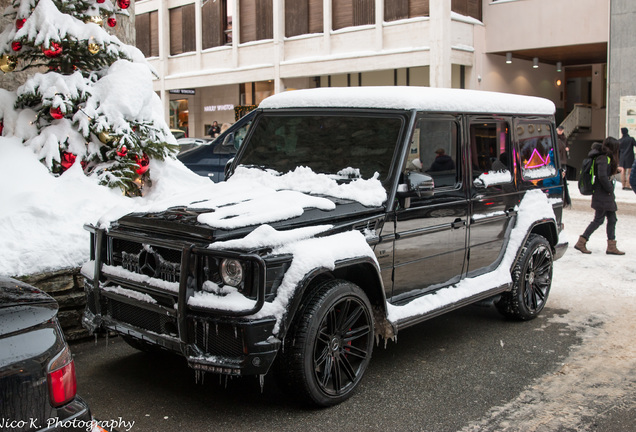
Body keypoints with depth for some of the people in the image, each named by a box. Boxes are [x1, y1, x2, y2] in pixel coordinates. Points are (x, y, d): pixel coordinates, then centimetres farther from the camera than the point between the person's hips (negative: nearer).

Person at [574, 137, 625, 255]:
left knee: (612, 219, 9)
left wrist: (616, 169, 14)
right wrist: (610, 189, -17)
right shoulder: (603, 159, -16)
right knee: (599, 220, -5)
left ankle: (611, 246, 11)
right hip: (602, 195, -10)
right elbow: (602, 176, -27)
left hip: (607, 195, 10)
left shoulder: (605, 158, 14)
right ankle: (581, 243, 0)